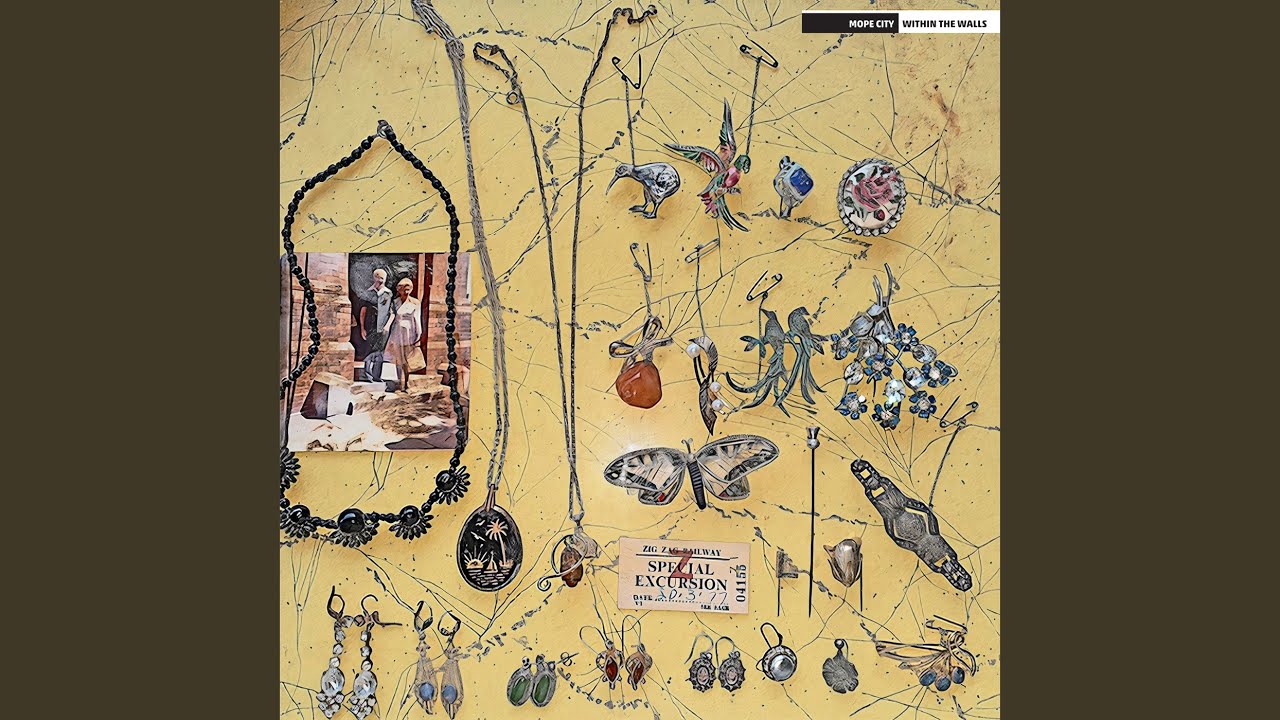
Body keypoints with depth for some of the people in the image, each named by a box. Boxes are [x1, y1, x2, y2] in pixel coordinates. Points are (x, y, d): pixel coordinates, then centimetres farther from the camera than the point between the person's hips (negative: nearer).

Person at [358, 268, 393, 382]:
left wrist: (387, 326, -7)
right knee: (369, 350, 2)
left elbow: (392, 313, 5)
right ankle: (367, 373, 15)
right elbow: (363, 312, 6)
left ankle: (376, 376, 6)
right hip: (370, 328, 0)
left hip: (382, 328, 0)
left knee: (379, 352, 1)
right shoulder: (369, 293, 4)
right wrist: (362, 328, 0)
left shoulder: (388, 294, 3)